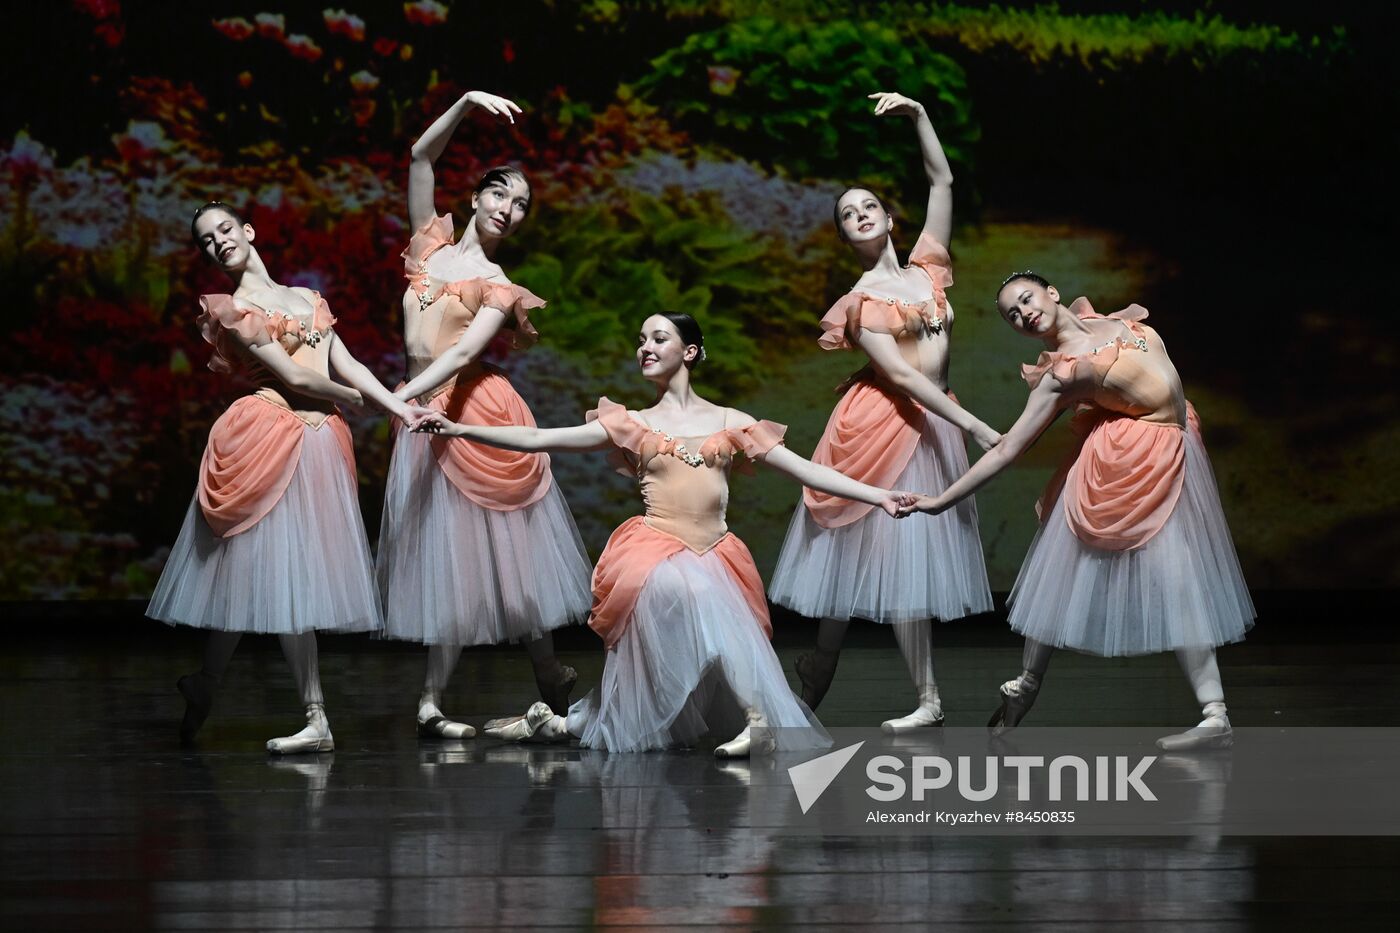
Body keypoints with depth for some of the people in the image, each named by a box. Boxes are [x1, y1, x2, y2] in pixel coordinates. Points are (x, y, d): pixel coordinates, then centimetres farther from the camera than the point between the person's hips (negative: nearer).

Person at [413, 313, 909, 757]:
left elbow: (804, 469, 9)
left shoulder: (729, 422, 13)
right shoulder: (632, 424, 11)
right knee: (688, 591, -36)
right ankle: (757, 714, -37)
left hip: (715, 557, 3)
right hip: (656, 553, -3)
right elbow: (538, 440, 5)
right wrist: (459, 429, -5)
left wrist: (878, 495, -1)